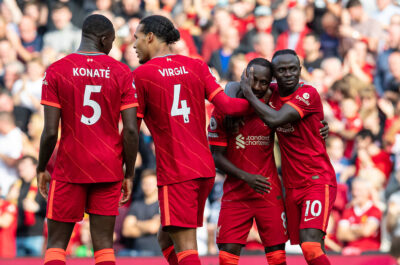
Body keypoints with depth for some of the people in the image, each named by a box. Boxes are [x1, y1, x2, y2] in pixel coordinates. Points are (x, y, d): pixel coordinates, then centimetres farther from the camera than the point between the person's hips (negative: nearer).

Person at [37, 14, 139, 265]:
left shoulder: (56, 71, -5)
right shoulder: (122, 72, -2)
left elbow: (50, 131, -8)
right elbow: (131, 130, -6)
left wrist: (41, 169, 6)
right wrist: (129, 174, 5)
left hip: (70, 169, -1)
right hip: (109, 169, 1)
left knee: (56, 242, 6)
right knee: (103, 243, 5)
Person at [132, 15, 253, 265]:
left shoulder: (141, 75, -5)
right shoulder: (196, 66, 9)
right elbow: (227, 106, 1)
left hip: (175, 173, -6)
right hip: (205, 168, 6)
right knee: (167, 238, 19)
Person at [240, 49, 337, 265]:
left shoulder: (308, 94, -15)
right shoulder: (272, 92, 5)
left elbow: (274, 120, -28)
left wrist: (248, 93, -16)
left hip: (318, 181, -7)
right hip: (292, 186, 7)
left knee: (311, 246, -23)